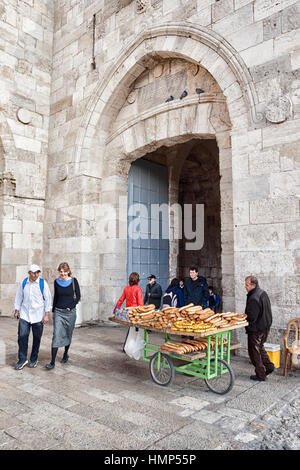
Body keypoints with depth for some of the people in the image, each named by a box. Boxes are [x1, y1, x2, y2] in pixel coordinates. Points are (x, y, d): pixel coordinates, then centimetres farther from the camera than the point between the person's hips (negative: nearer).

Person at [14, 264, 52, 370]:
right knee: (22, 336, -3)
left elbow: (48, 299, -4)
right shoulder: (23, 283, 3)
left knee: (37, 338, 6)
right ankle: (22, 360, 12)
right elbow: (19, 297, 15)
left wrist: (47, 314, -7)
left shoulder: (43, 283, -6)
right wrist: (17, 310, 12)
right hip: (24, 314, 2)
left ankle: (33, 360, 23)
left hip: (38, 315, -2)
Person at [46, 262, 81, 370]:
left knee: (68, 335, 12)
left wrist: (71, 307, -12)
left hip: (70, 312, -1)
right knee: (56, 336, -7)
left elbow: (78, 296, -1)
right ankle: (52, 362, -6)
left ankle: (66, 354, 35)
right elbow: (55, 297, 14)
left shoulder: (73, 281, -5)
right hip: (58, 311, 1)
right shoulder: (56, 282, 3)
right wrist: (53, 311, 16)